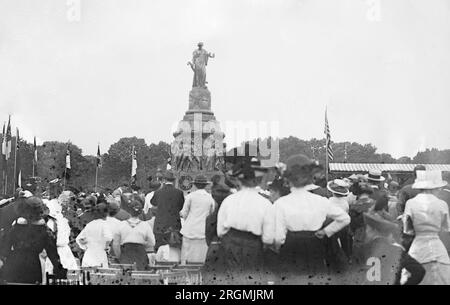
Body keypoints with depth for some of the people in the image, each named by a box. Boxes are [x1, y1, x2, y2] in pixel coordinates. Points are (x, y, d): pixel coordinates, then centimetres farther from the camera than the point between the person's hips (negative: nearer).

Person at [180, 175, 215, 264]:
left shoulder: (190, 196, -4)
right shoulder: (210, 198, 2)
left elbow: (184, 214, 1)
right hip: (204, 231, 2)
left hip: (190, 231, -2)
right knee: (201, 259, 4)